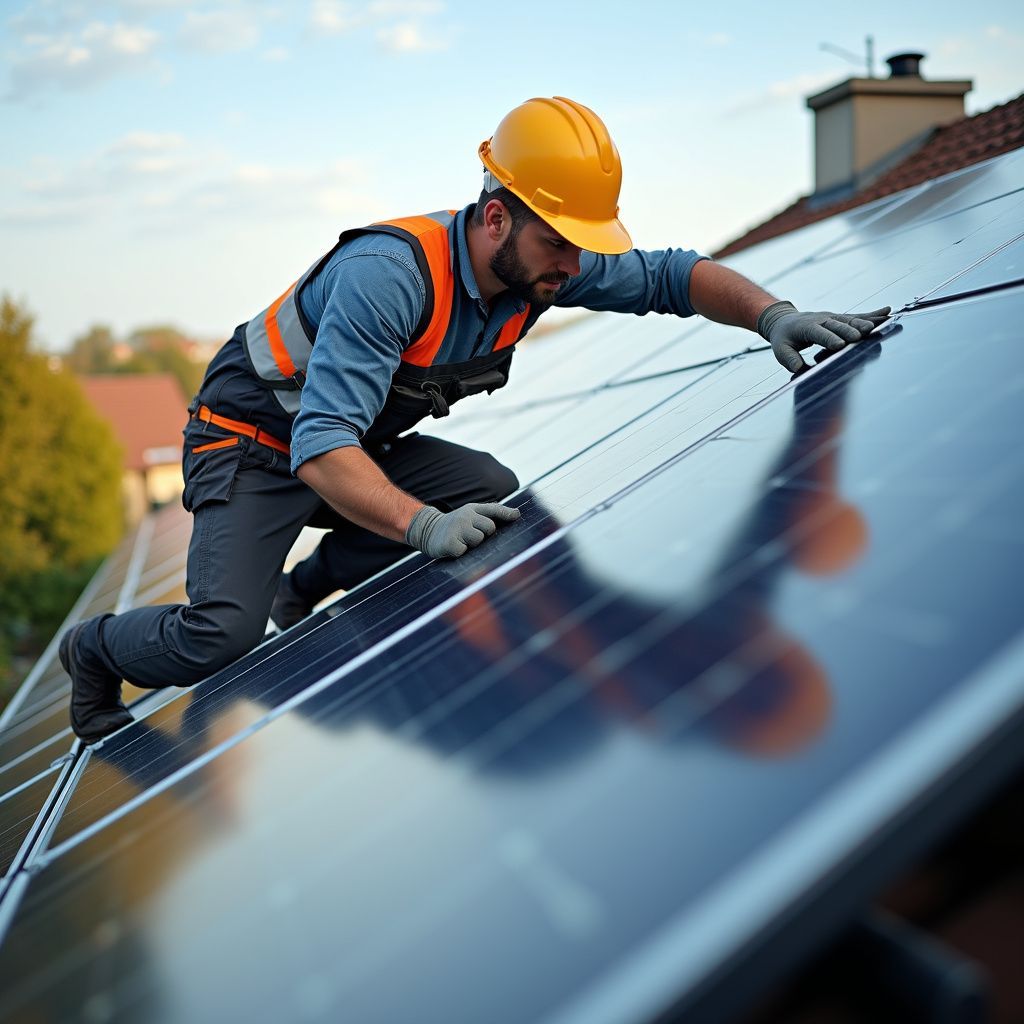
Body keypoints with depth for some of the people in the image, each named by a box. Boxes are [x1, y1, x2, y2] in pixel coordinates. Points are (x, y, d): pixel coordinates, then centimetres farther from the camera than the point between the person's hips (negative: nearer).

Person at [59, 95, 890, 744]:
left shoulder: (540, 261, -13)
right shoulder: (388, 275, -35)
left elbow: (672, 275, -5)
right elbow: (321, 446, -41)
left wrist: (774, 314, -21)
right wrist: (425, 524, -53)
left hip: (360, 442, 7)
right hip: (256, 446, -7)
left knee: (496, 495, -14)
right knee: (221, 639, -23)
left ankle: (309, 585, 7)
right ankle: (96, 648, 13)